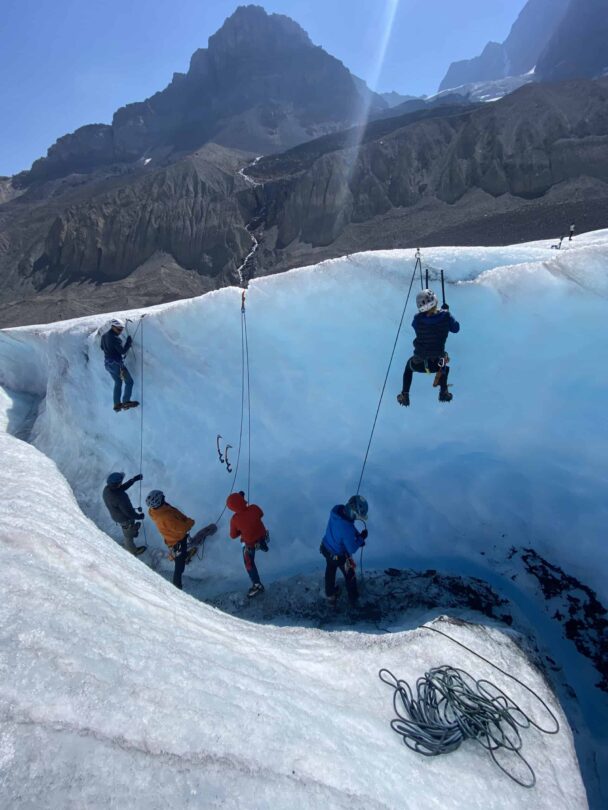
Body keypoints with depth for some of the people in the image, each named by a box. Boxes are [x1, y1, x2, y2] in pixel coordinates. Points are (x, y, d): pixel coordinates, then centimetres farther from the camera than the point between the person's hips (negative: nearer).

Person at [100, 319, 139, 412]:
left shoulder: (104, 335, 6)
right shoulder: (115, 338, -21)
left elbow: (102, 348, 20)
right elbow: (123, 351, -20)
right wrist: (129, 342, -12)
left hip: (107, 364, 9)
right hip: (116, 364, -9)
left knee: (118, 382, 21)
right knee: (129, 381, 3)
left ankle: (117, 404, 22)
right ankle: (126, 402, 0)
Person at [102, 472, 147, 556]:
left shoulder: (107, 489, -20)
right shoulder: (119, 498, -43)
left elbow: (122, 487, -1)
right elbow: (129, 512, -29)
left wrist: (134, 479, -3)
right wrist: (139, 516, -11)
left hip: (116, 515, 8)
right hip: (125, 518, -8)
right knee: (129, 534, 20)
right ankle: (132, 551, 46)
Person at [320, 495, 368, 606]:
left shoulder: (336, 509, -22)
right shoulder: (347, 529, -42)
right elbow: (352, 549, -26)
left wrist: (357, 536, -9)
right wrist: (362, 537, -13)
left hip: (326, 548, 6)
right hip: (339, 555, -6)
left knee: (330, 571, 31)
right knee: (350, 576, 24)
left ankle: (330, 595, 56)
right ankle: (353, 599, 49)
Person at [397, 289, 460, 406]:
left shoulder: (418, 318, -19)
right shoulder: (445, 316, -16)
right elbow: (456, 328, 4)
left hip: (419, 364, -1)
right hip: (438, 363, 1)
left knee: (408, 366, 35)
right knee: (445, 365, 39)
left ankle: (404, 395, 35)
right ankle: (443, 392, 39)